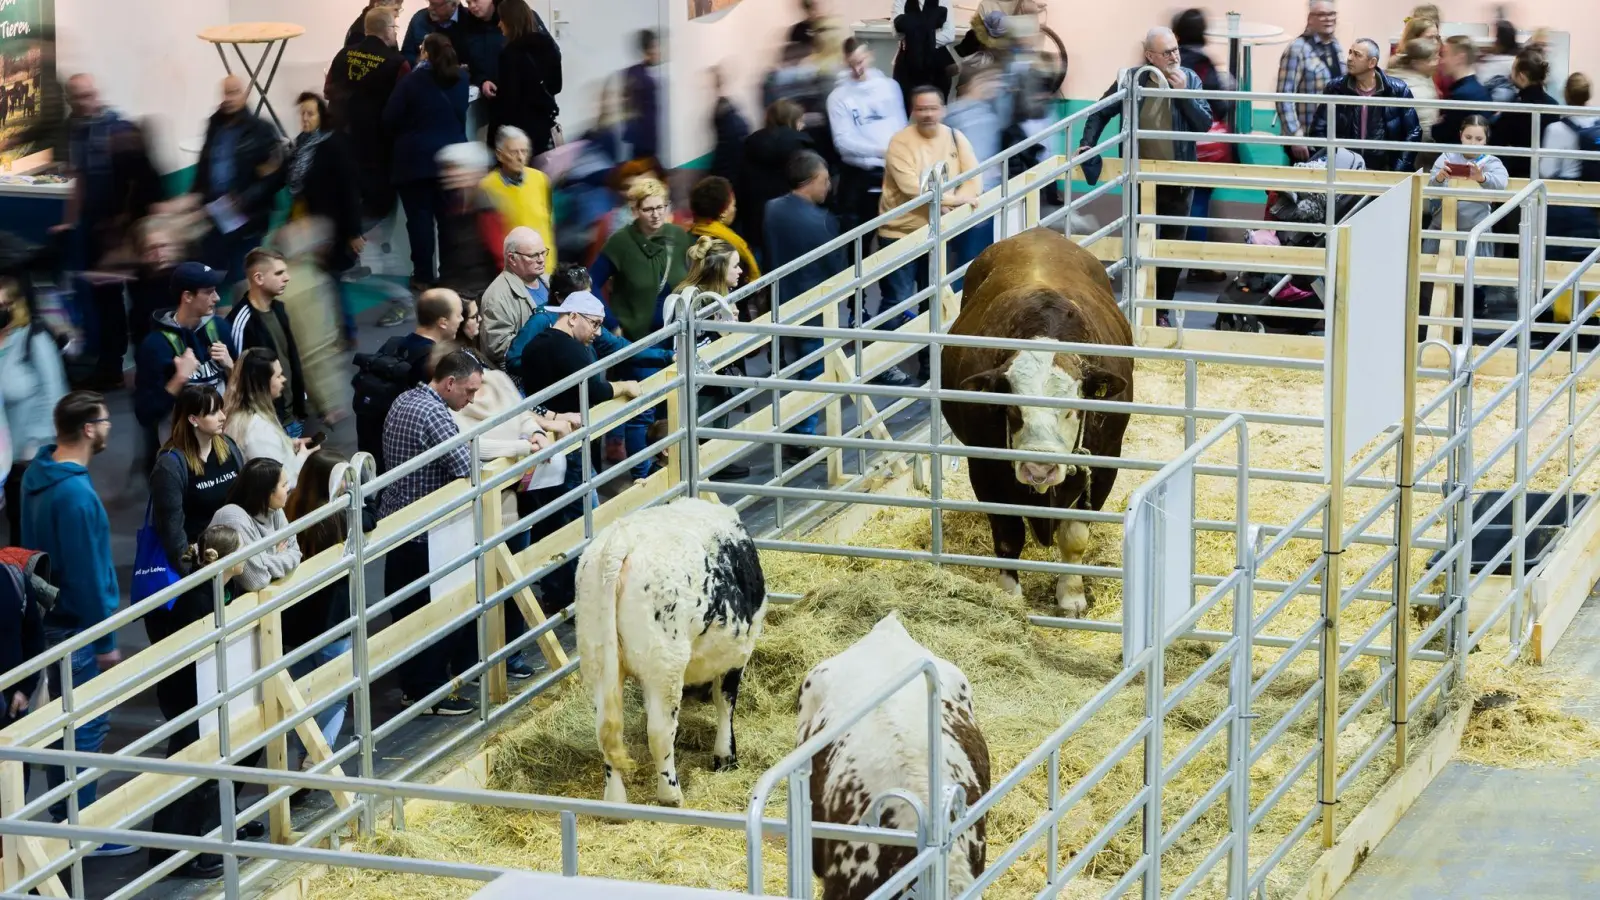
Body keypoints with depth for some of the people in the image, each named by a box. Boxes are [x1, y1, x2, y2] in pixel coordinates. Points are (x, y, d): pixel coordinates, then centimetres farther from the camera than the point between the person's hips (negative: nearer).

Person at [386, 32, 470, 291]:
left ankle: (423, 276, -1)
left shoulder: (414, 80, -10)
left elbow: (390, 118, -8)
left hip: (416, 158, -4)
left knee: (420, 217, 0)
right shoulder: (461, 80, 3)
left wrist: (406, 130, 10)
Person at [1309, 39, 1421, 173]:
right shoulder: (1335, 88, 4)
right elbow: (1319, 130, 5)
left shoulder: (1397, 90, 0)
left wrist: (1397, 173, -6)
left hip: (1383, 172, -1)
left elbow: (1413, 134, 3)